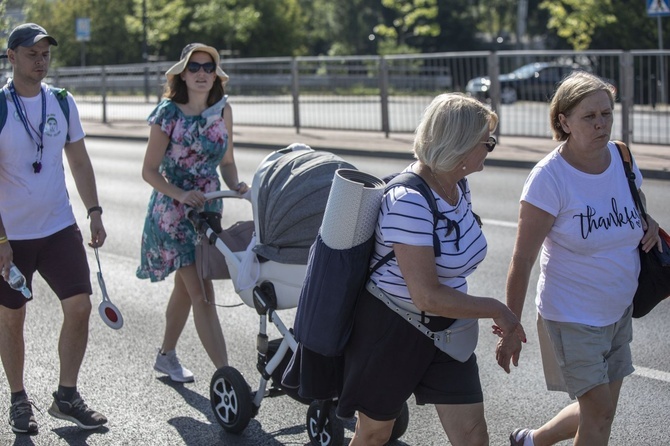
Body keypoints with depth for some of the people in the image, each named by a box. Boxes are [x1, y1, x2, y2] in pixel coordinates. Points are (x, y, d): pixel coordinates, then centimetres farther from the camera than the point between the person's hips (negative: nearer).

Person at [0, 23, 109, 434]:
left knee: (80, 306, -5)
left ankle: (66, 395, 11)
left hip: (60, 228, 4)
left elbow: (79, 161, 13)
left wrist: (95, 212, 6)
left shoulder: (62, 102, 4)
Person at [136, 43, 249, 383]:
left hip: (208, 208, 6)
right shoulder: (169, 113, -12)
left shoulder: (222, 111, 2)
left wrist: (235, 185, -9)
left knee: (185, 287, 17)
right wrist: (181, 195, -25)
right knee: (202, 294, -12)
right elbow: (150, 170, -11)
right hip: (174, 211, -6)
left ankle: (166, 356, 36)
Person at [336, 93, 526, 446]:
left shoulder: (458, 187, -1)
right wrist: (496, 310, -20)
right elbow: (428, 297, -30)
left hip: (445, 330, 7)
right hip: (390, 331, -7)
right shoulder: (409, 203, -28)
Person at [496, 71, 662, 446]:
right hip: (571, 315, -6)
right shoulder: (550, 177, -19)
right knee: (600, 413, -6)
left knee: (600, 409, 14)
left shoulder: (621, 158, -3)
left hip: (618, 312, 6)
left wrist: (648, 225, -6)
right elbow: (523, 261, -16)